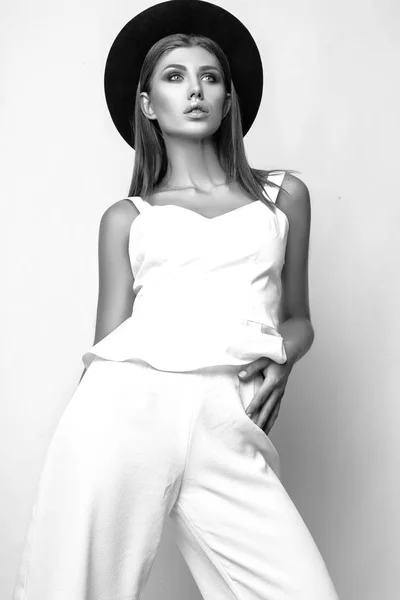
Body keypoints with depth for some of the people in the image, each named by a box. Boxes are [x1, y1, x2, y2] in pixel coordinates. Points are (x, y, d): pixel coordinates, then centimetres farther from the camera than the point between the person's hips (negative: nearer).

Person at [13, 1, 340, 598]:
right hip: (125, 405, 0)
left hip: (226, 429, 1)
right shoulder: (126, 218, 18)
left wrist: (281, 360, 3)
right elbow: (106, 342, 12)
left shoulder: (284, 195, 20)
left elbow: (298, 318, 26)